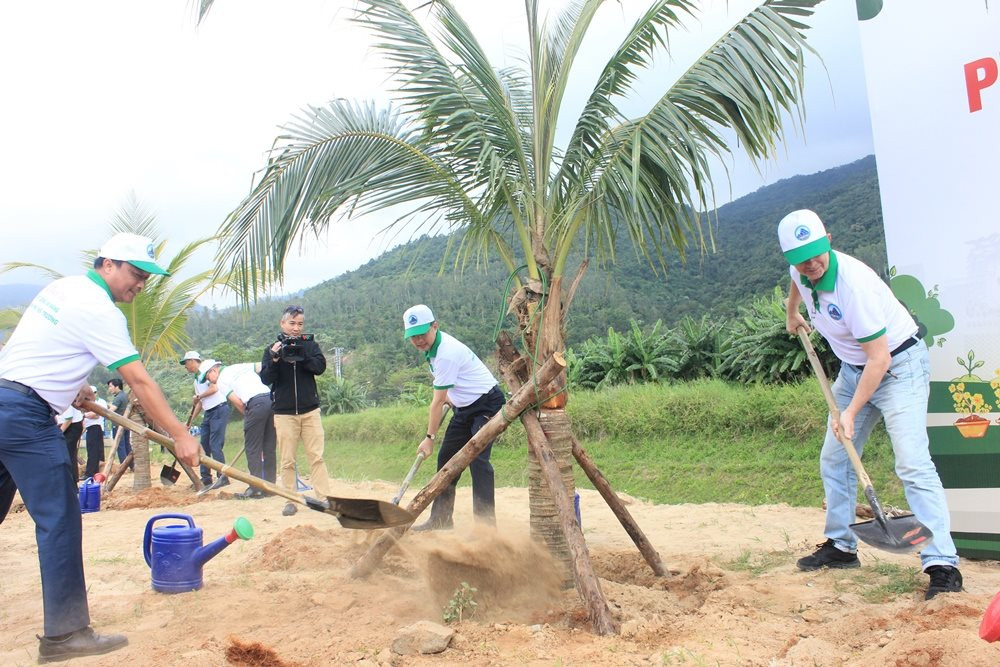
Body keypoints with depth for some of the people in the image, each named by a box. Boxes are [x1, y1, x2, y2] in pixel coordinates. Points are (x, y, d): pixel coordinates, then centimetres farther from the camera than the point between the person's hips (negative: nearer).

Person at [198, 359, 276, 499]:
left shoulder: (221, 381, 9)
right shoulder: (240, 367, 26)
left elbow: (237, 401, 0)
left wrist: (247, 416, 13)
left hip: (256, 403, -7)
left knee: (253, 449, 3)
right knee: (269, 449, 12)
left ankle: (256, 489, 3)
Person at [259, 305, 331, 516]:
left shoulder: (310, 344, 6)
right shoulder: (272, 349, 4)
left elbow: (320, 367, -9)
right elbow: (266, 379, -5)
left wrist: (300, 356, -23)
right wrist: (275, 359, -21)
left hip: (310, 410, 0)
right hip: (284, 413, 0)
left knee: (316, 457, -1)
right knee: (287, 461, 4)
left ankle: (324, 498, 0)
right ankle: (291, 500, 12)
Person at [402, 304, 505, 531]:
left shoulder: (446, 354, -28)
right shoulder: (433, 345, 2)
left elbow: (438, 402, -22)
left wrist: (429, 437, -16)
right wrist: (449, 397, 11)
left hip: (487, 403, -10)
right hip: (465, 406, 10)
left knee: (477, 458, -22)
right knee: (446, 457, 10)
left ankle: (486, 521, -20)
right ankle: (441, 518, 20)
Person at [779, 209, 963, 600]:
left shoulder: (853, 283, -32)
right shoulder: (802, 270, -10)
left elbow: (879, 359, -29)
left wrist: (851, 413, -28)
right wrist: (792, 313, 32)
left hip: (898, 365, -8)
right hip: (854, 368, 8)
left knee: (912, 463, -20)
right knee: (834, 459, 11)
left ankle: (943, 565, -17)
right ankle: (841, 546, 23)